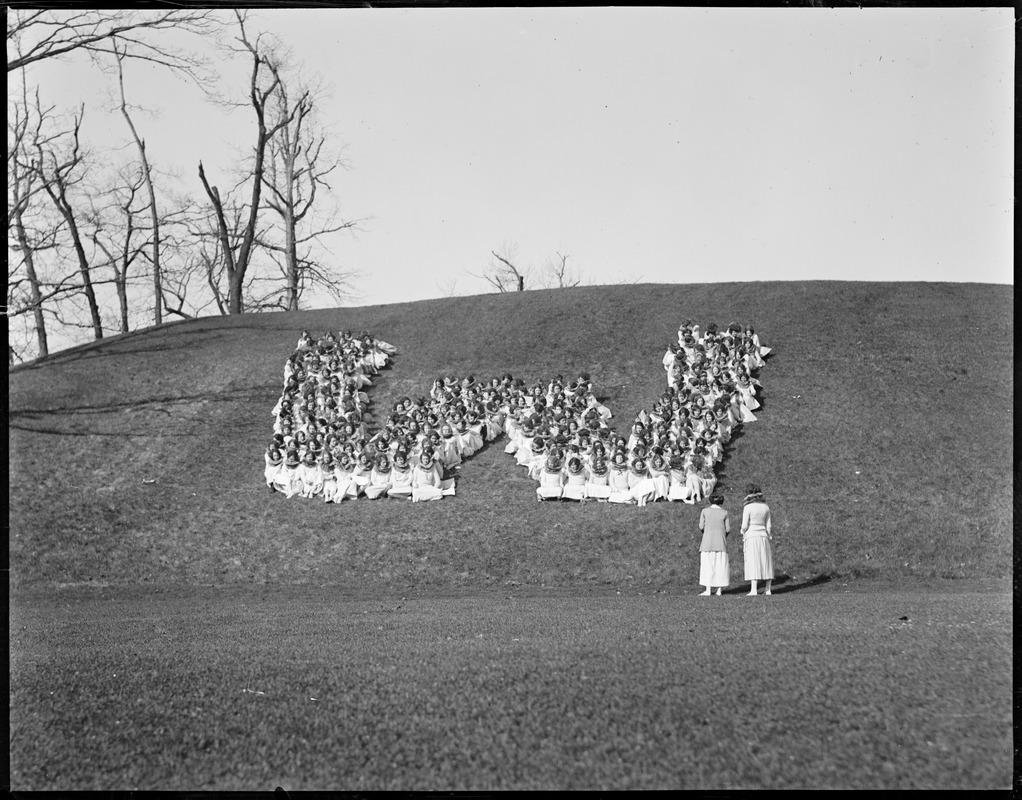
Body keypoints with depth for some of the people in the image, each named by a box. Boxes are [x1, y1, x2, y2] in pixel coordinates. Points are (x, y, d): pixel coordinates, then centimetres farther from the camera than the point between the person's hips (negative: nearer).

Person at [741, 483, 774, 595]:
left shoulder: (748, 507, -10)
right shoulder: (766, 507, 5)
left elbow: (744, 526, -11)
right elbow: (768, 525, 8)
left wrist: (743, 533, 10)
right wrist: (769, 537, 16)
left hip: (751, 537, -5)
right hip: (763, 536, 5)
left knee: (753, 562, -6)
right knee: (765, 562, 9)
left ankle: (753, 590, -11)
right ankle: (768, 589, 9)